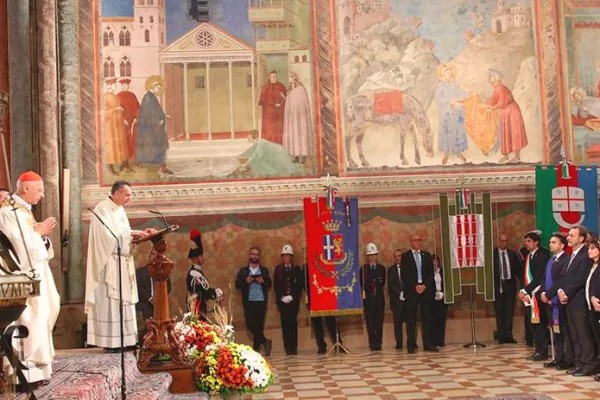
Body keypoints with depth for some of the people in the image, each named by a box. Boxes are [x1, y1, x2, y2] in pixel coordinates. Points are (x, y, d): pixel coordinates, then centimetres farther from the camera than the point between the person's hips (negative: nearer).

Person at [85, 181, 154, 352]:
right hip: (109, 265, -9)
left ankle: (125, 339, 12)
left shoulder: (120, 210, 14)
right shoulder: (102, 210, -13)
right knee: (110, 302, -7)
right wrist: (131, 234, -19)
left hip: (122, 264, 9)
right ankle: (110, 342, -3)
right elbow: (108, 235, -22)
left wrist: (140, 232, 3)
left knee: (124, 300, 8)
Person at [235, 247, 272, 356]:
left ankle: (256, 348, 7)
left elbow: (269, 285, 7)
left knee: (259, 325, 0)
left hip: (261, 301, 0)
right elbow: (237, 285, 4)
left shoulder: (264, 271, 14)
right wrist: (246, 281, -13)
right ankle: (265, 341, -6)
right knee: (250, 324, -14)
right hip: (248, 301, 0)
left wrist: (263, 281, -13)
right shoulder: (243, 271, 11)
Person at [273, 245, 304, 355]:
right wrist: (282, 297, -7)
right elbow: (276, 285, 5)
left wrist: (292, 296, -8)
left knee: (293, 323, -4)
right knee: (285, 323, -4)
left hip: (293, 300, 0)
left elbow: (300, 285, 3)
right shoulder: (278, 269, 10)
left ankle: (294, 347, -1)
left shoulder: (297, 269, 8)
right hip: (282, 300, 0)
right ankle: (287, 347, -3)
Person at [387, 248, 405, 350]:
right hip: (397, 299, 0)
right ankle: (399, 343, 4)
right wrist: (400, 293, -10)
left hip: (408, 298, 0)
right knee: (398, 321, 0)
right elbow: (390, 285, 1)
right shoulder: (391, 269, 8)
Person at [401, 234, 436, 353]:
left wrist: (424, 285, -8)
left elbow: (431, 273, 7)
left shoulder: (427, 255, 12)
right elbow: (404, 275, -3)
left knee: (426, 317, 2)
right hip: (411, 290, -3)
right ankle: (411, 345, 1)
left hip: (426, 289, 3)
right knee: (411, 318, -2)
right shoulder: (405, 256, 3)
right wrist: (415, 286, -12)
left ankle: (427, 344, 5)